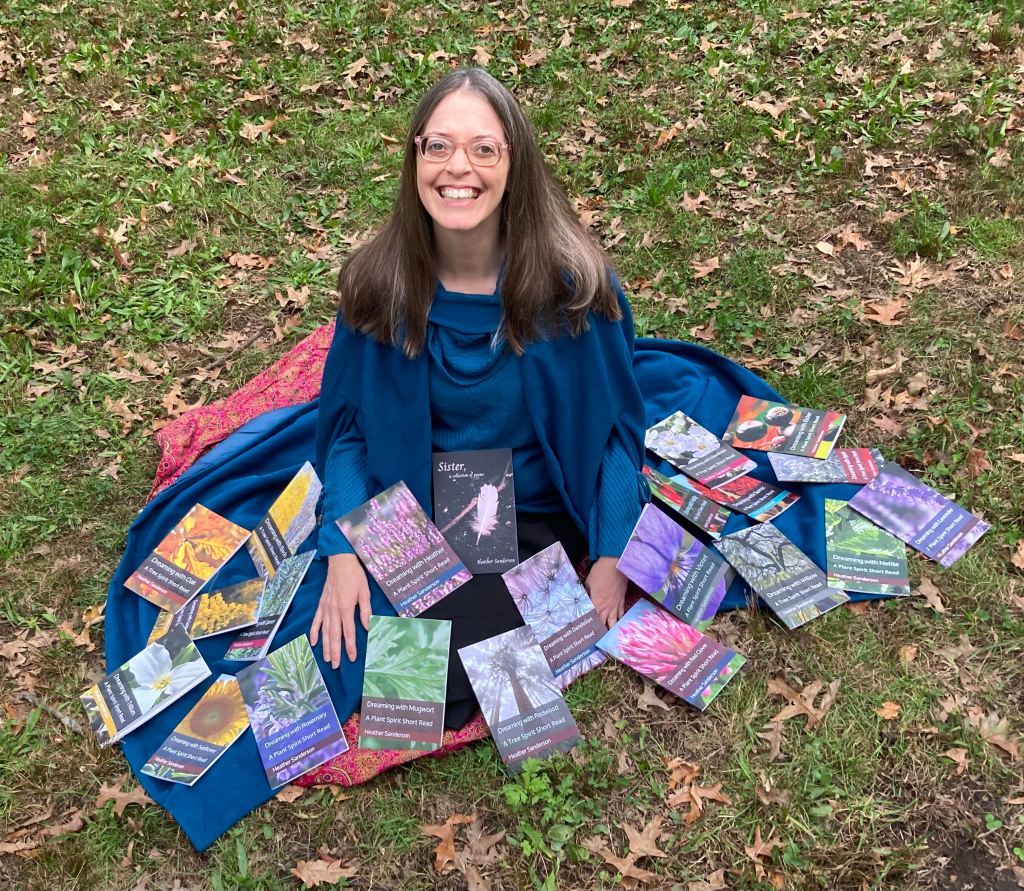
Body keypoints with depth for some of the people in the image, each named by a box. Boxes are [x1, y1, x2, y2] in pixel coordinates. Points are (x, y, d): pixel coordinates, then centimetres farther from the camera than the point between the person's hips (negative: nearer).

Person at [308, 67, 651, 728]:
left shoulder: (570, 280, -17)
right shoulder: (378, 284, -11)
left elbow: (614, 422, -7)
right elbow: (349, 424, -3)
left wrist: (611, 558, -14)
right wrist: (343, 551, -14)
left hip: (538, 518, -2)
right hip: (415, 509, 3)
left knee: (433, 695, -16)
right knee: (344, 654, -13)